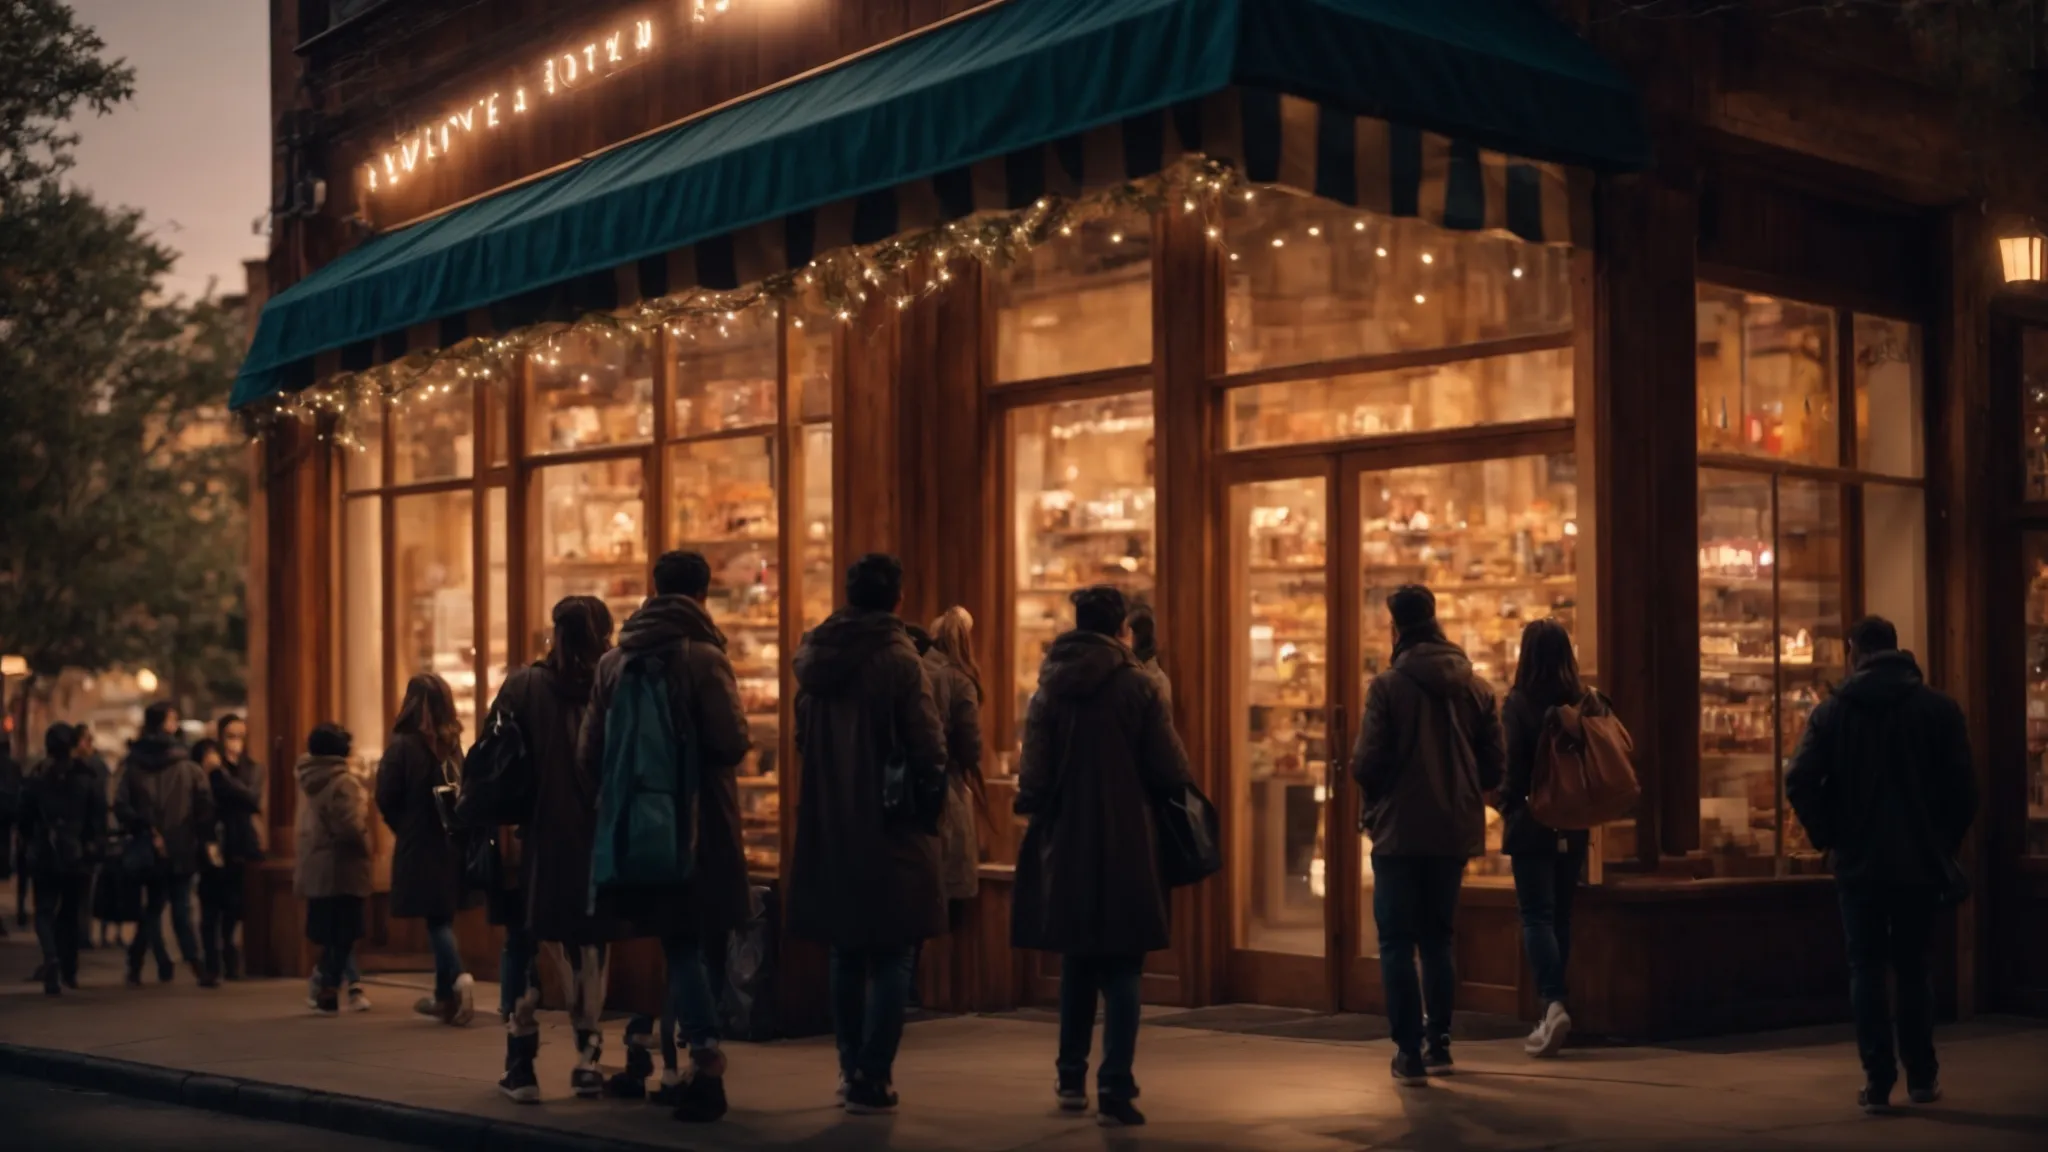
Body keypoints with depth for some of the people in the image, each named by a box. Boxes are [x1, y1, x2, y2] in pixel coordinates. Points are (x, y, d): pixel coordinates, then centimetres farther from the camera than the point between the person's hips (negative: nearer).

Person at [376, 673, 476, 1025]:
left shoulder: (403, 744, -11)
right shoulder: (453, 743, 3)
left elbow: (386, 797, -9)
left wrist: (403, 828, 6)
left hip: (419, 846, -5)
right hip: (451, 841, 5)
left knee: (435, 919, -1)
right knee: (443, 917, 14)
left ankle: (458, 978, -22)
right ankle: (444, 996, 18)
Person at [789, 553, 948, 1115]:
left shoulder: (814, 657, 2)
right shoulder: (899, 659, -15)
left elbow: (802, 738, 9)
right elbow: (929, 750, -16)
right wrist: (928, 776, 5)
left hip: (829, 829, 5)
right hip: (891, 828, -5)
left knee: (846, 952, 17)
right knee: (890, 958, 3)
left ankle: (851, 1066, 25)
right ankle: (872, 1079, 2)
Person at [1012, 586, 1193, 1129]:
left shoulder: (1049, 689, 1)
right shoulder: (1138, 686, -8)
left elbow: (1033, 775, 0)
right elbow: (1171, 771, -8)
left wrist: (1040, 811, 15)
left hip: (1065, 845, 3)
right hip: (1124, 846, -3)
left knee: (1077, 963, 19)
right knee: (1120, 971, 1)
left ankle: (1071, 1078, 26)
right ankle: (1114, 1091, -5)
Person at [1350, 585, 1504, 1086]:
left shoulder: (1388, 686, -12)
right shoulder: (1476, 687, 2)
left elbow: (1367, 765, -14)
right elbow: (1494, 767, 3)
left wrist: (1375, 800, 7)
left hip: (1400, 832, -5)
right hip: (1456, 833, 5)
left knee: (1397, 943, 3)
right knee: (1437, 940, 18)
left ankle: (1409, 1053, 0)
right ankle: (1439, 1044, 18)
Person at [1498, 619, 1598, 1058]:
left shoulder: (1517, 703, -11)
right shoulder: (1587, 702, 2)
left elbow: (1512, 764, -12)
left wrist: (1508, 807, 3)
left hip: (1531, 824, -4)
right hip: (1573, 825, 4)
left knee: (1537, 916, -3)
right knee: (1561, 915, 13)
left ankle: (1553, 1002, -20)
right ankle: (1551, 1009, 18)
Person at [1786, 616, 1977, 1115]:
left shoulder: (1833, 711, -3)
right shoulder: (1939, 709, -2)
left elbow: (1800, 782, -12)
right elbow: (1963, 789, -4)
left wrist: (1828, 836, 1)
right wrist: (1945, 845, 8)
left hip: (1859, 863, -1)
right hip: (1921, 863, 1)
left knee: (1867, 969, 5)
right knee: (1913, 967, 14)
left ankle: (1878, 1081, 0)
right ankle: (1921, 1077, 18)